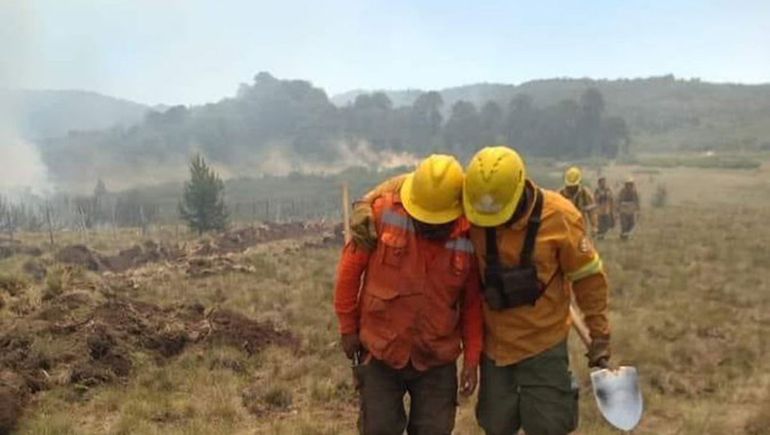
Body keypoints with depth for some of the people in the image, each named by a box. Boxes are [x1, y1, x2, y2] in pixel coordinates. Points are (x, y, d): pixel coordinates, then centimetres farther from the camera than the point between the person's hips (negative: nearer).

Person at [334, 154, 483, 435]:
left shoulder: (469, 238, -10)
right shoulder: (383, 213, -14)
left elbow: (472, 303, 1)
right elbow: (350, 269, -5)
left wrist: (472, 358, -1)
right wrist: (348, 327, -1)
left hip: (437, 360, 1)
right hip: (380, 352, -1)